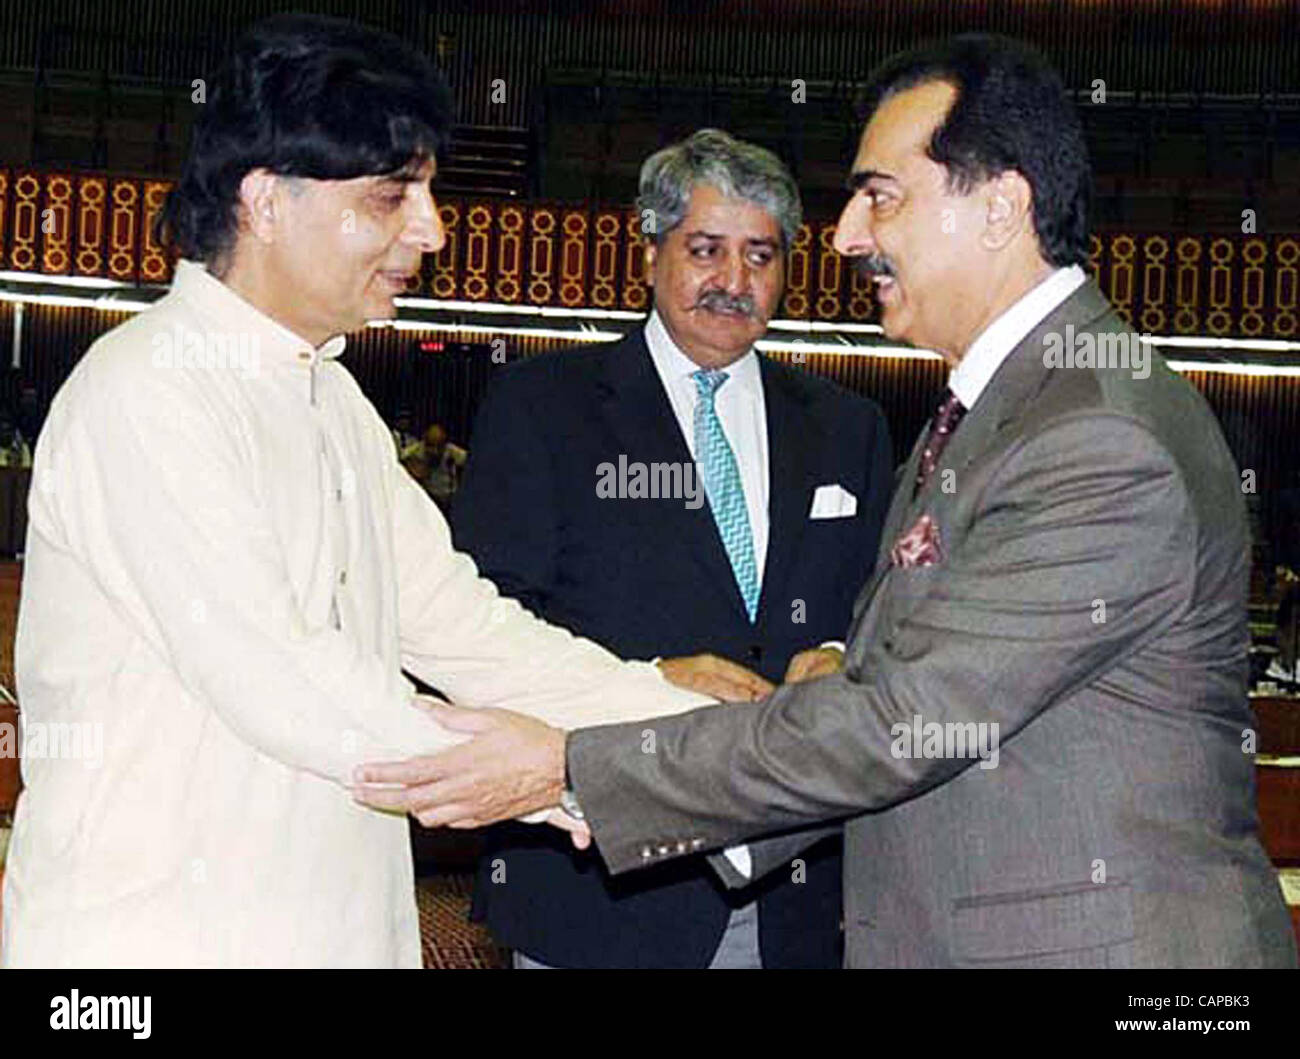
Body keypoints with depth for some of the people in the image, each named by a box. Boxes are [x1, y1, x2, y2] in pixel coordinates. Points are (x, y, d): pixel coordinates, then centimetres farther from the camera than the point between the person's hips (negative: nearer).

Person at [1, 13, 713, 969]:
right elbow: (274, 681, -23)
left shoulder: (332, 399, 13)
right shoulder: (149, 389, -15)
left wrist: (713, 731, -1)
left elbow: (459, 624, 9)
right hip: (157, 934, -8)